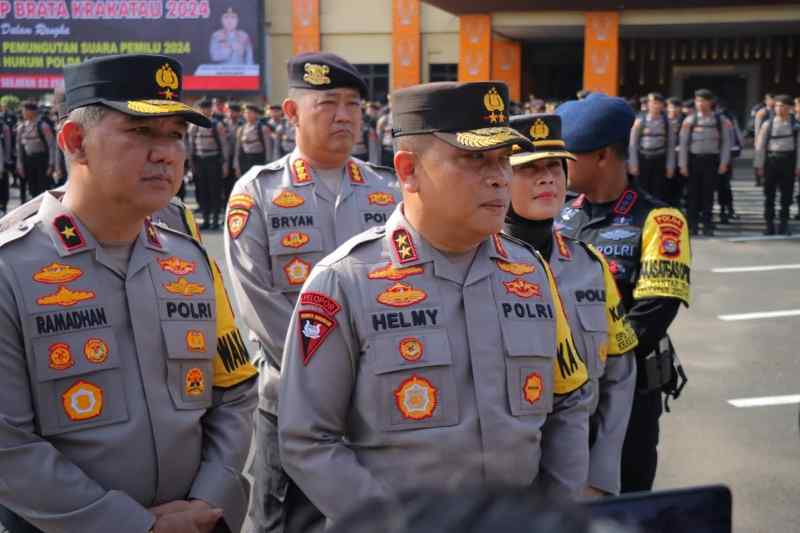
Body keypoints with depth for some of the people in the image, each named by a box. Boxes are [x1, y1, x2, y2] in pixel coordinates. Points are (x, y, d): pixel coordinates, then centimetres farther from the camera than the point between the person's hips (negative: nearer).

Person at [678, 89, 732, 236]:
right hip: (694, 159, 0)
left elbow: (726, 142, 5)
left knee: (708, 193, 3)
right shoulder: (689, 121, 2)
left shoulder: (721, 120, 3)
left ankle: (707, 226, 10)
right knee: (694, 193, 3)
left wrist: (724, 163, -3)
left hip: (712, 160, 0)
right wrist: (683, 164, -3)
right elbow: (683, 143, 2)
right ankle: (692, 226, 10)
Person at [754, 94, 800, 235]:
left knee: (786, 195, 5)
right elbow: (760, 145, 2)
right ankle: (769, 225, 12)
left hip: (788, 161, 0)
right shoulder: (768, 124, 1)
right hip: (771, 160, 0)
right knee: (769, 195, 5)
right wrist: (759, 165, -1)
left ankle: (783, 225, 15)